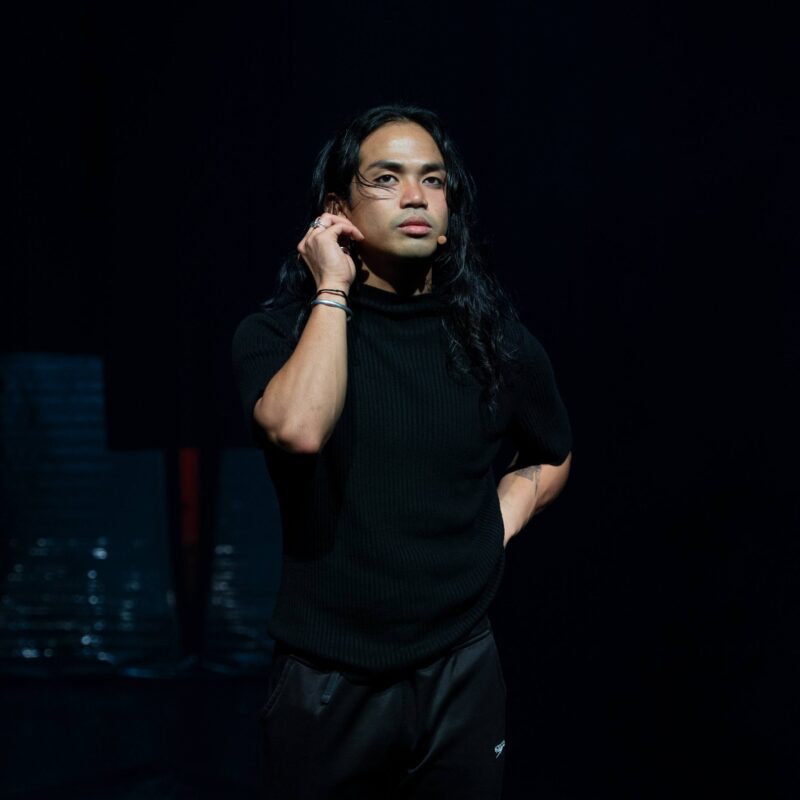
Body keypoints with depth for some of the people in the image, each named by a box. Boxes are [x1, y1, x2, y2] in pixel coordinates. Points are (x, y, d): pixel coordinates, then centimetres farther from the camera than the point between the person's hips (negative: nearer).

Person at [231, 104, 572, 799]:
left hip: (461, 671, 2)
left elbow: (551, 456, 20)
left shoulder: (495, 337, 2)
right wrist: (333, 290, -17)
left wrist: (498, 525, 3)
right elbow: (299, 429, -28)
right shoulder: (279, 331, -6)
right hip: (326, 681, -2)